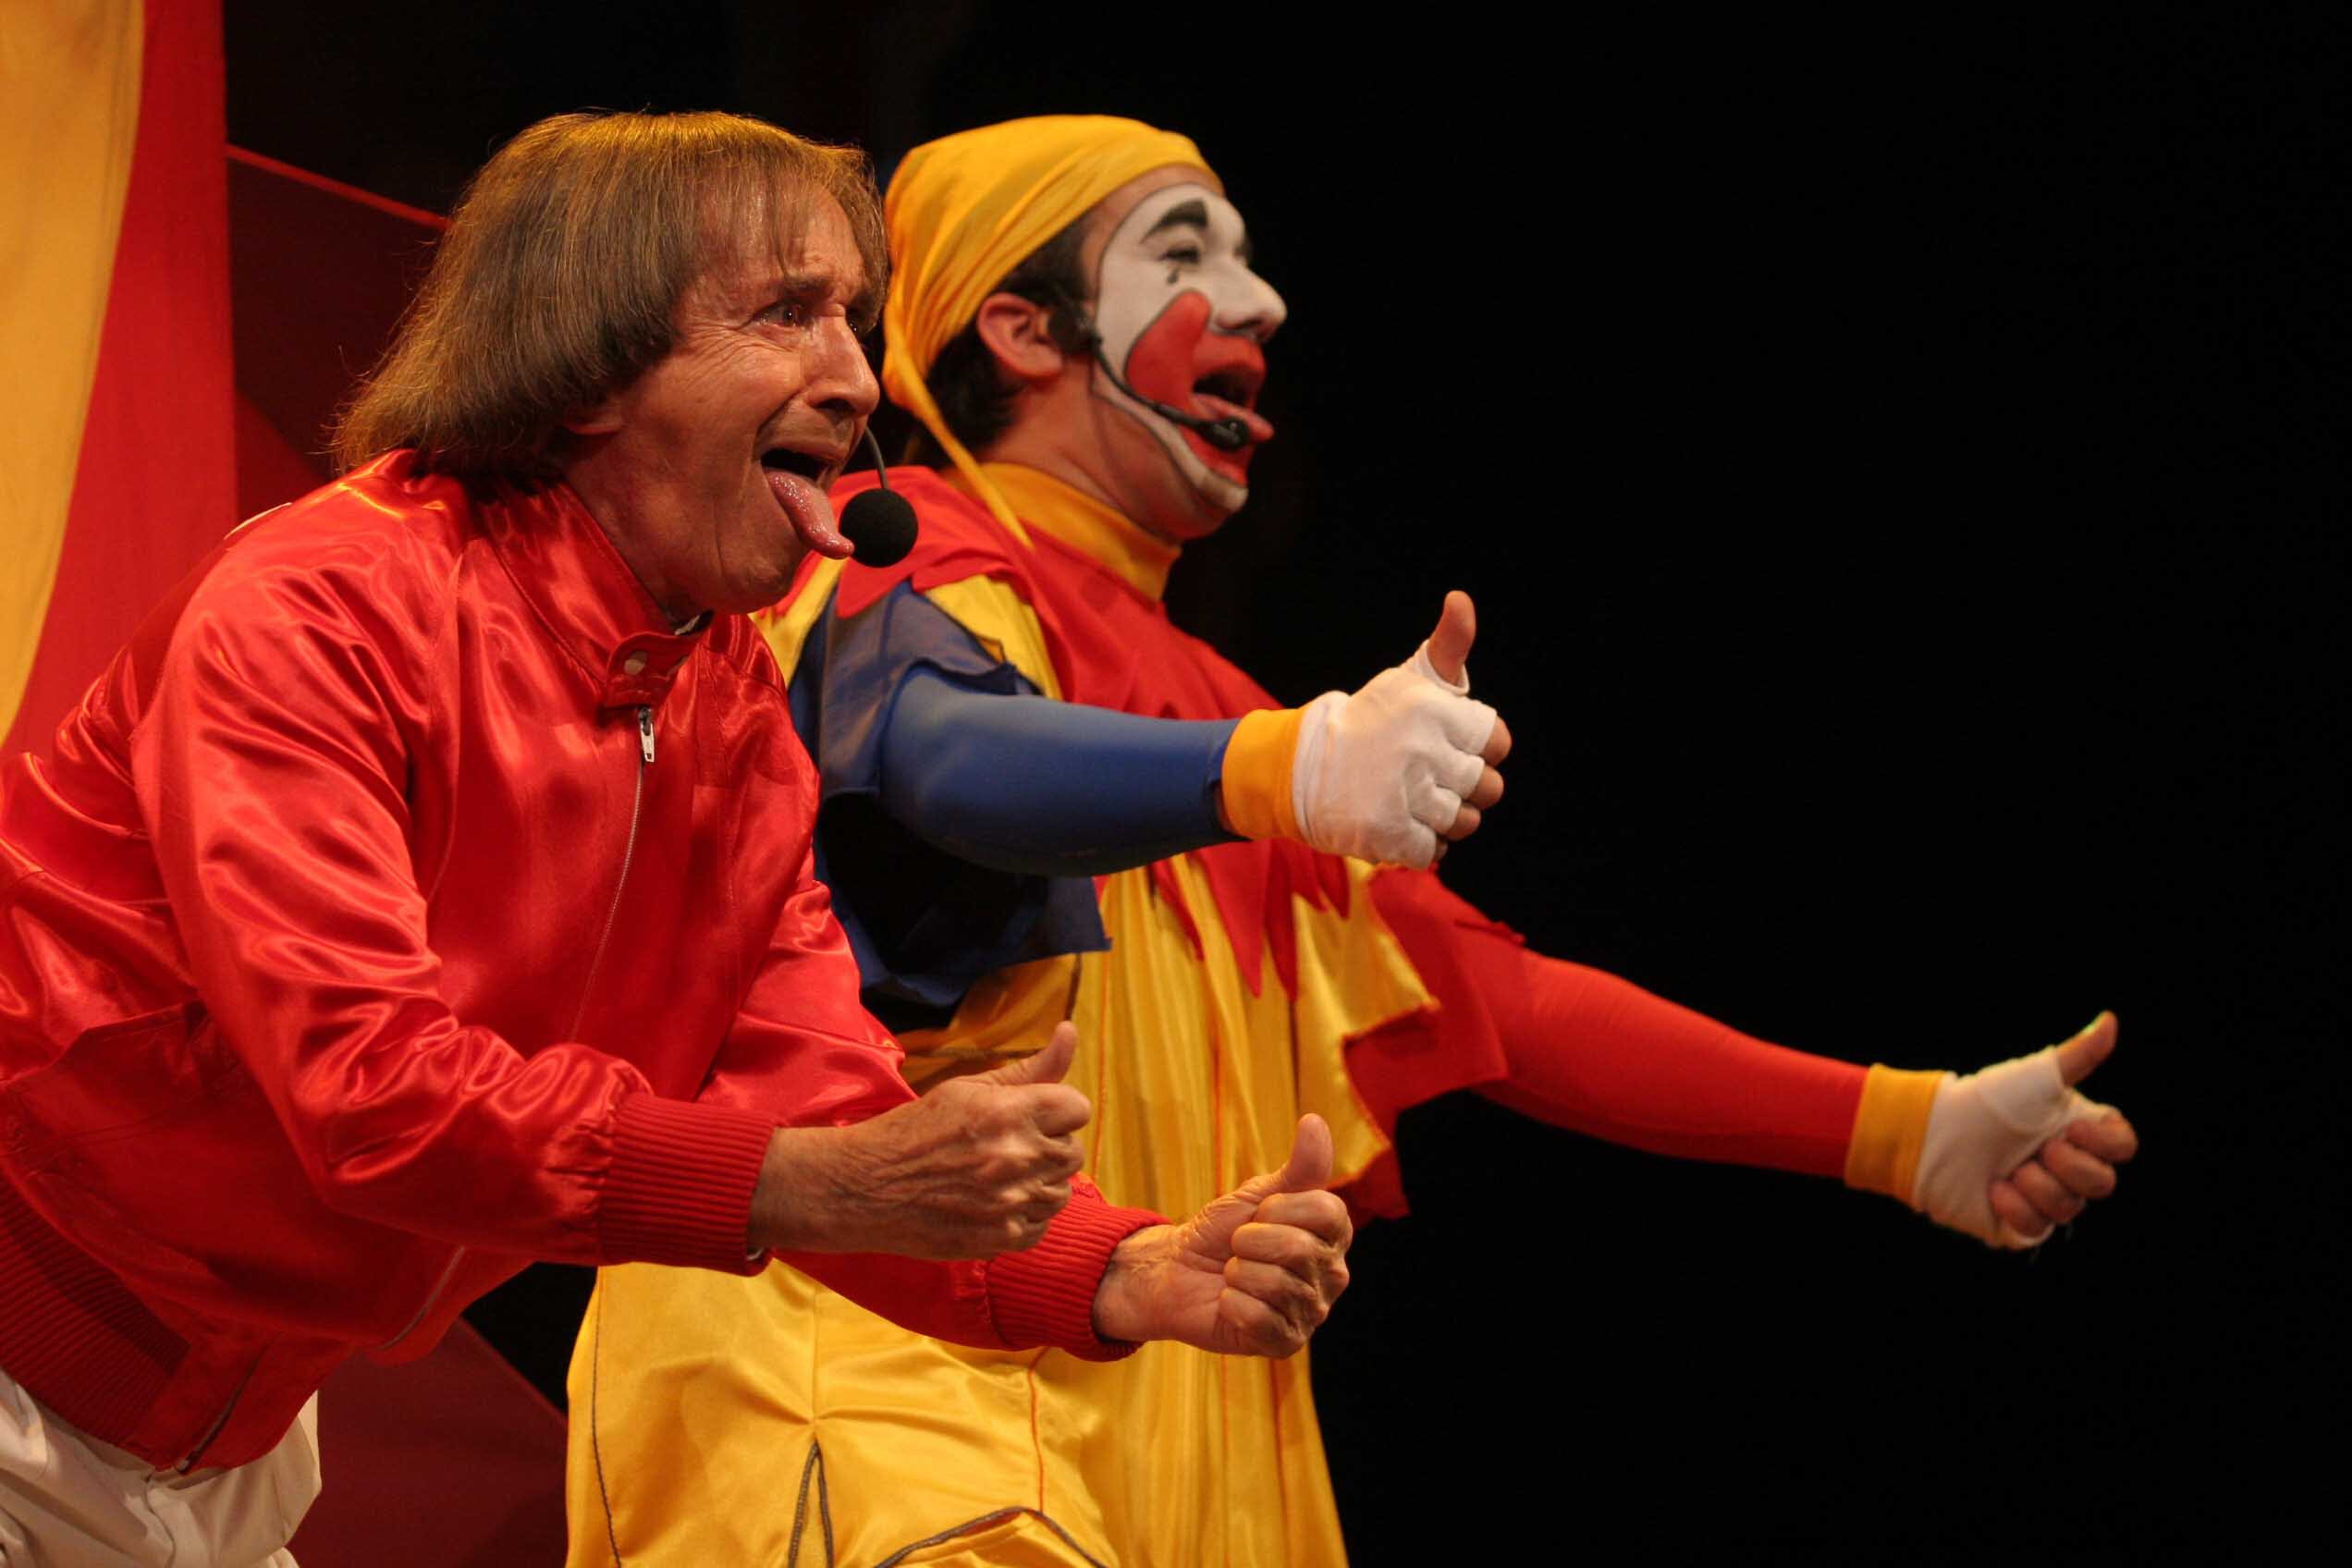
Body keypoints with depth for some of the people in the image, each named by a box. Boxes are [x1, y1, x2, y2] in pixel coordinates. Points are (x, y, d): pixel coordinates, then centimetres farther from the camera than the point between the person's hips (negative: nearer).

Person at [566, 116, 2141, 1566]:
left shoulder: (1185, 698, 27)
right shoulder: (915, 567, 0)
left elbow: (1476, 986, 25)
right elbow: (952, 757, -23)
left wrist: (1898, 1128, 18)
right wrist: (1289, 767, -43)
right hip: (864, 1385, -8)